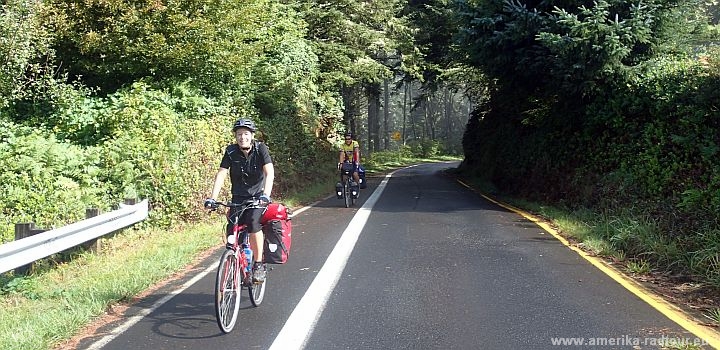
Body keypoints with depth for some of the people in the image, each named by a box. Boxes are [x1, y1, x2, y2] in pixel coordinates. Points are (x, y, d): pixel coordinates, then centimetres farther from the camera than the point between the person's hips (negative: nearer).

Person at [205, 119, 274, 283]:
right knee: (232, 229, -12)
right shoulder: (231, 152, -8)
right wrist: (212, 198, -25)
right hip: (238, 197, 3)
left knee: (253, 222, -28)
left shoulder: (261, 149, -14)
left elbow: (270, 173, -25)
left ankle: (258, 265, -16)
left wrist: (266, 194, -40)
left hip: (258, 195, -3)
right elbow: (221, 174, -13)